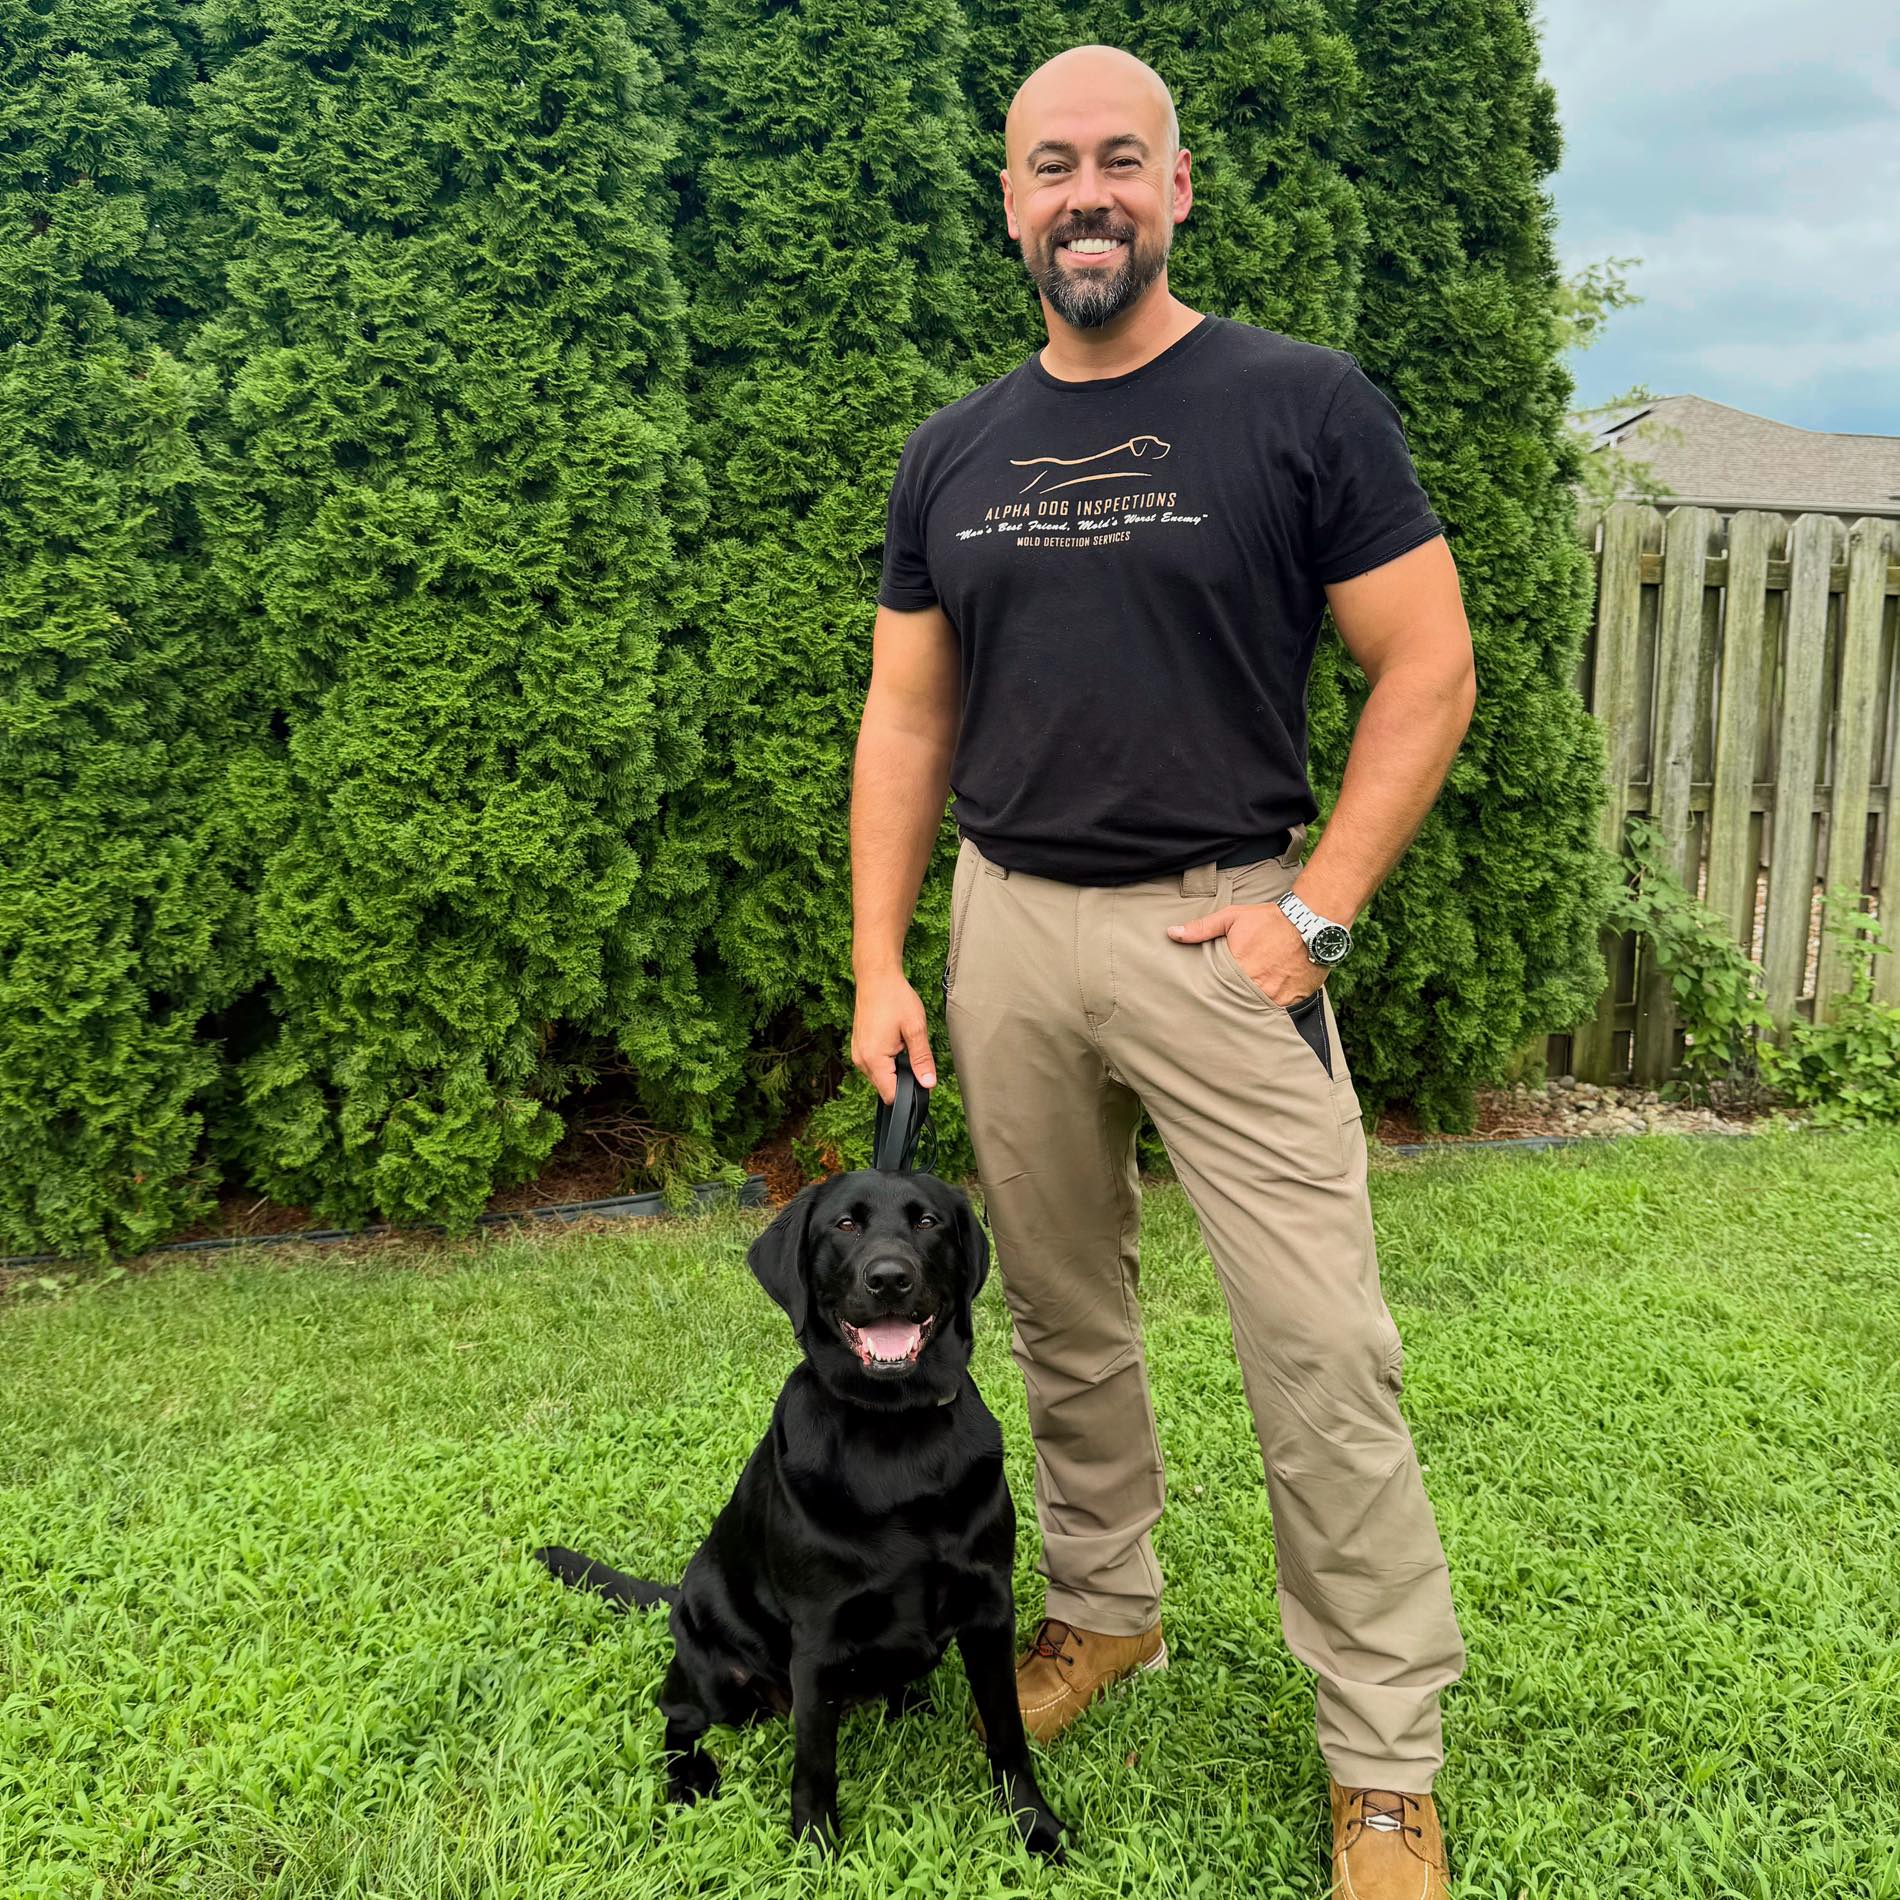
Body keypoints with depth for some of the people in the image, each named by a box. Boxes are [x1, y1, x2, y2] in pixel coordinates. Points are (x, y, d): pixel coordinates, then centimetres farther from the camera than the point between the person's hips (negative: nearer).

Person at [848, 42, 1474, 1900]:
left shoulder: (1303, 403, -3)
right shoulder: (952, 456, 9)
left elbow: (1429, 671, -3)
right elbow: (905, 720, 10)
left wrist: (1313, 912, -11)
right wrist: (878, 966, 4)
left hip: (1220, 929, -4)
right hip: (1008, 927, 4)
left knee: (1322, 1357, -3)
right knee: (1063, 1317, 15)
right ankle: (1105, 1606, 36)